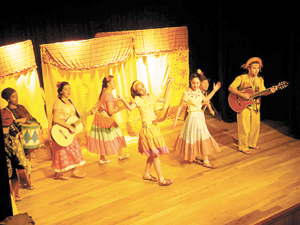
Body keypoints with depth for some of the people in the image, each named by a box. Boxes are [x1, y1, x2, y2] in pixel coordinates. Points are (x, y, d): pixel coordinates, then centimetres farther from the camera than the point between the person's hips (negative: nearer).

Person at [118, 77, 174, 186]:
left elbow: (163, 99, 21)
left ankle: (146, 174, 29)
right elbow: (131, 107, -27)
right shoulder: (138, 99, -9)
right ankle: (161, 179, 2)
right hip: (147, 127, -8)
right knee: (156, 153, -5)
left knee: (153, 154, 14)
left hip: (154, 126, 8)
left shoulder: (150, 96, 12)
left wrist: (168, 85, 19)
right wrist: (122, 100, -44)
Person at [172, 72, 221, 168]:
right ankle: (206, 161, 9)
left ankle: (194, 157, 33)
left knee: (196, 138, 16)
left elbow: (205, 99, 18)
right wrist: (175, 121, -15)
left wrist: (214, 90, 14)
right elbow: (180, 107, -15)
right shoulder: (187, 93, -20)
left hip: (200, 116, 7)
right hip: (193, 117, -7)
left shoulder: (198, 91, 1)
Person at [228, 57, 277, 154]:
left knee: (255, 126, 12)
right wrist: (242, 95, -26)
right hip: (243, 106, -5)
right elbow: (231, 88, -16)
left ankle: (252, 143, 32)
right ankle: (243, 147, 12)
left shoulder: (260, 79, 9)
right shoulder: (241, 78, -8)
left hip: (255, 107, 6)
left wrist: (270, 91, -19)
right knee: (244, 127, -2)